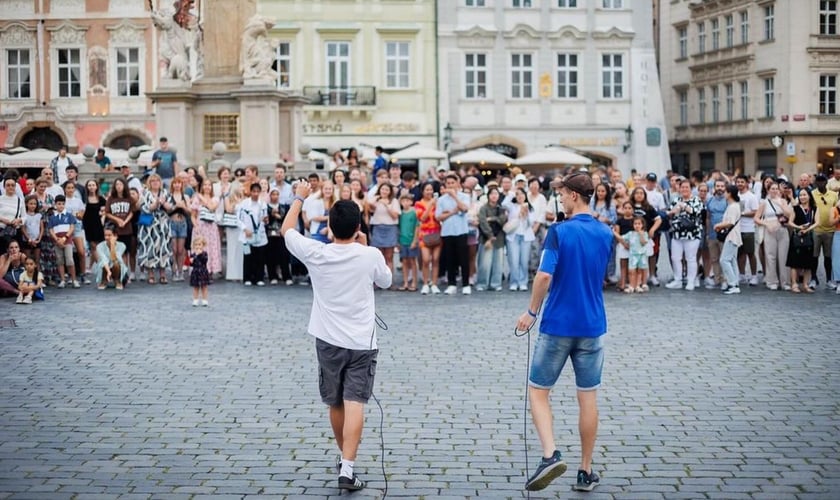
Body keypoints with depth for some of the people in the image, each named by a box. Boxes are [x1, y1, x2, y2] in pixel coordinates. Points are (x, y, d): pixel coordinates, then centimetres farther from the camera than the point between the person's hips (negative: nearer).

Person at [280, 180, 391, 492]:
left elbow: (286, 229, 9)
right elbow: (386, 282, 12)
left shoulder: (316, 254, -9)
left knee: (335, 403, 18)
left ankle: (344, 458, 35)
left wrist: (299, 197, 22)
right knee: (354, 403, -8)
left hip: (328, 340, 2)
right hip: (361, 342, -2)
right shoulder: (370, 256, -10)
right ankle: (347, 469, -19)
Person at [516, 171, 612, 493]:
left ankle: (550, 454, -11)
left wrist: (531, 312, -9)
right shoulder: (606, 234, 4)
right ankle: (585, 472, 14)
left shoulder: (560, 231, -13)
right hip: (593, 326, 4)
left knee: (538, 391, 8)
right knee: (588, 399, 10)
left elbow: (545, 275, -20)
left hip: (557, 325, -4)